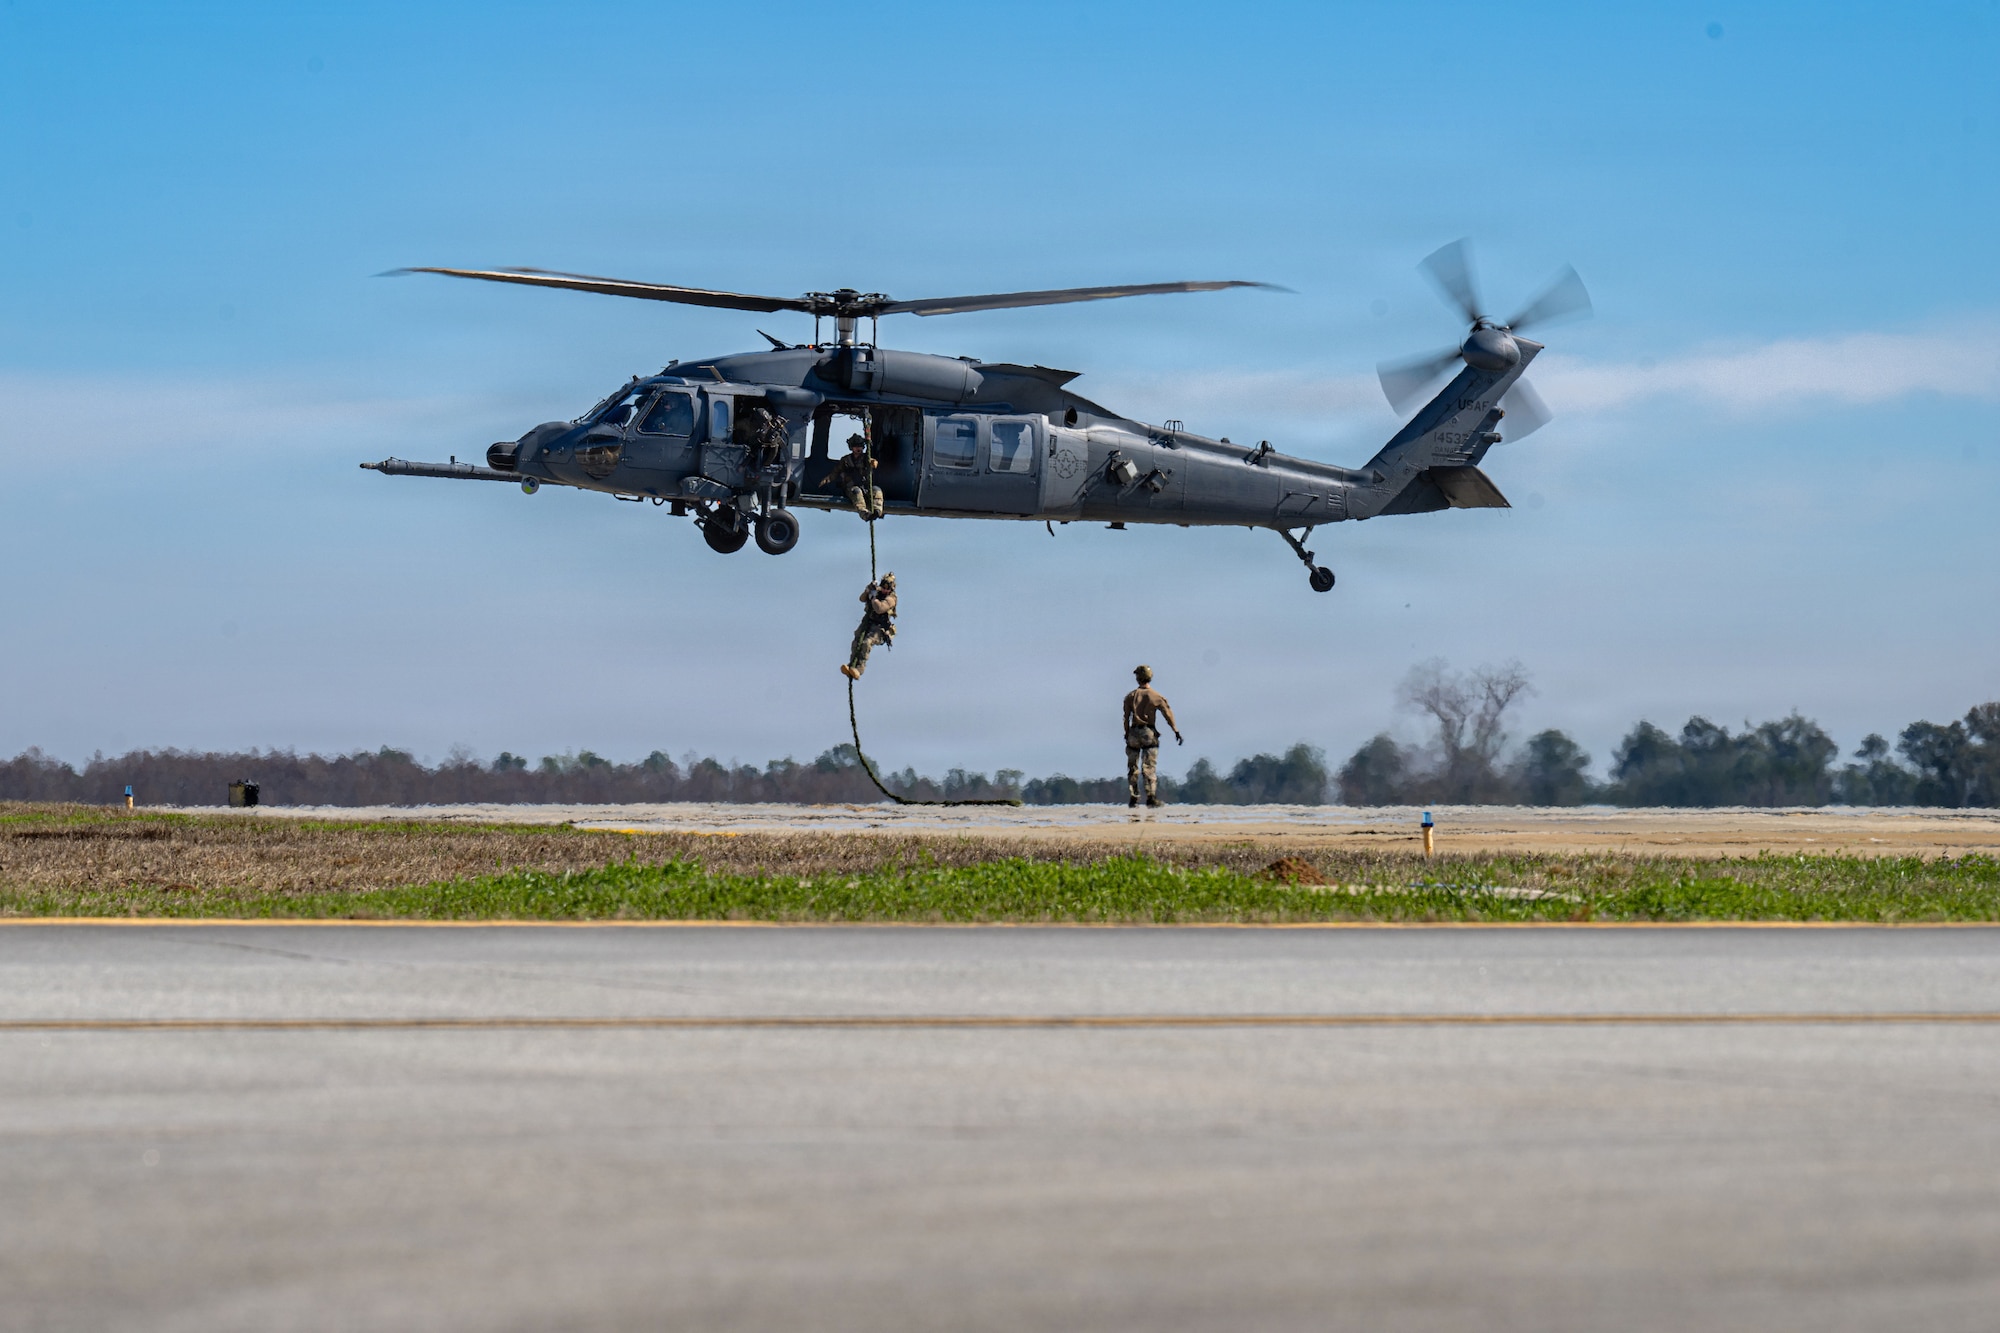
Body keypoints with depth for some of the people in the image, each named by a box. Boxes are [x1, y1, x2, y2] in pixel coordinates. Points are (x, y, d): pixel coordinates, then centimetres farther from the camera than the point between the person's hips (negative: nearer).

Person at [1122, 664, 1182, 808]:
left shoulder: (1130, 697, 4)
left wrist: (1127, 734, 12)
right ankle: (1151, 796, -14)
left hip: (1134, 733, 1)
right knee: (1149, 767, -4)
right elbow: (1168, 714, -3)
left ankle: (1133, 797, 8)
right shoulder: (1157, 697, -1)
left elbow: (1126, 717, 4)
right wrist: (1176, 731, -1)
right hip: (1149, 733, -1)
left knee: (1133, 767, 10)